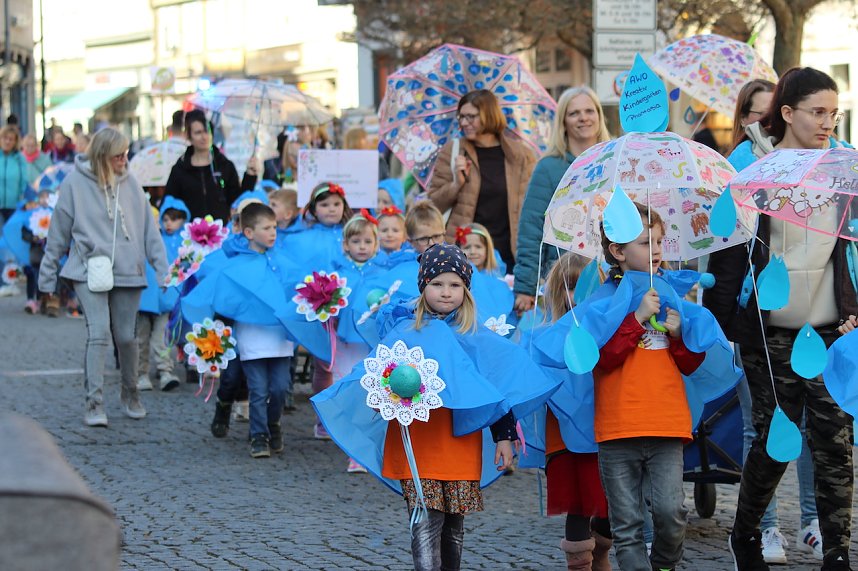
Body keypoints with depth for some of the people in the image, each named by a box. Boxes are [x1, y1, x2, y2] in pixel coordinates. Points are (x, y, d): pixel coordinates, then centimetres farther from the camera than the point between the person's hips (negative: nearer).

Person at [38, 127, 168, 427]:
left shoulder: (129, 183, 6)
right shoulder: (75, 183, -2)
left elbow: (149, 229, 9)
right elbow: (58, 232, 4)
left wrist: (162, 268, 2)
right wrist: (47, 275, 7)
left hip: (127, 272, 3)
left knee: (126, 336, 7)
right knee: (98, 333, -13)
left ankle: (130, 393, 28)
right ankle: (95, 402, -9)